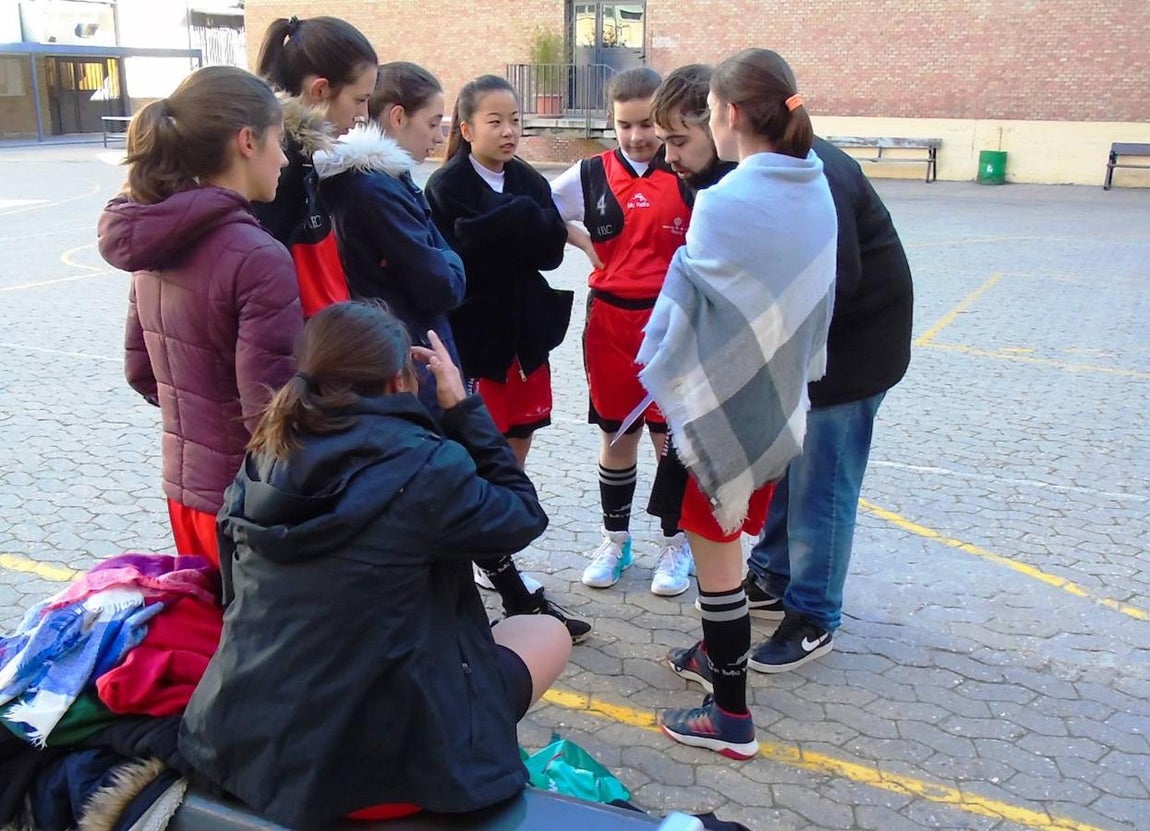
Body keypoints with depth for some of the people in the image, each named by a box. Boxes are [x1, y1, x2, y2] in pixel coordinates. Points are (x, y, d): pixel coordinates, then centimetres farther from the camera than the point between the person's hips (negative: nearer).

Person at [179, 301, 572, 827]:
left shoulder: (268, 456, 0)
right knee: (549, 634, 13)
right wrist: (463, 407, 3)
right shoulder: (424, 466, -18)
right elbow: (524, 518, -1)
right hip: (358, 766, -7)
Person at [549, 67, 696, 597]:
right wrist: (585, 244, 2)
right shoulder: (591, 175, 2)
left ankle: (676, 544, 24)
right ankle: (615, 539, 29)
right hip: (610, 321, 2)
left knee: (672, 435, 7)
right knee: (616, 435, 12)